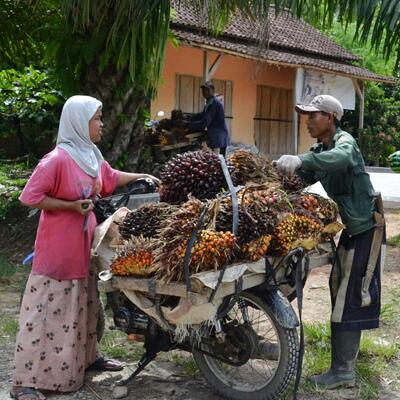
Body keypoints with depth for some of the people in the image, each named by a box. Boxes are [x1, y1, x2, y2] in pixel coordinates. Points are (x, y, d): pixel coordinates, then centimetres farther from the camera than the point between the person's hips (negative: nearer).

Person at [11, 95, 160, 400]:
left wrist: (141, 177, 24)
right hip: (57, 249, -8)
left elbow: (111, 178, 26)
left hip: (84, 245, 9)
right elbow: (30, 197, -22)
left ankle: (88, 357, 39)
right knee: (46, 312, -5)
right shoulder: (58, 159, -21)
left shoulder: (92, 155, 6)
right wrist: (71, 206, -21)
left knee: (85, 306, 21)